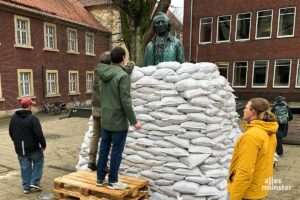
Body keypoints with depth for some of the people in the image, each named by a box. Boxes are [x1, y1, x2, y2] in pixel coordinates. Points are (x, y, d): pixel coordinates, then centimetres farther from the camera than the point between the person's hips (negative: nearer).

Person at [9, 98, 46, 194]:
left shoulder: (14, 118, 3)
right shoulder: (32, 118, -18)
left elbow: (11, 133, 13)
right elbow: (39, 134, -20)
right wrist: (43, 145, -8)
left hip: (20, 148, 5)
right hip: (32, 147, -5)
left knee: (25, 167, 14)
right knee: (38, 162, 16)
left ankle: (26, 187, 20)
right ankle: (34, 182, 9)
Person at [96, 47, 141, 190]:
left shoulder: (104, 74, 5)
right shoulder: (123, 75, -17)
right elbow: (125, 101, -20)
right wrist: (134, 121, -13)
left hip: (105, 119, 7)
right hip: (118, 121, -7)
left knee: (104, 149, 15)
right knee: (116, 151, 5)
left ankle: (100, 178, 26)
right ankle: (112, 181, 16)